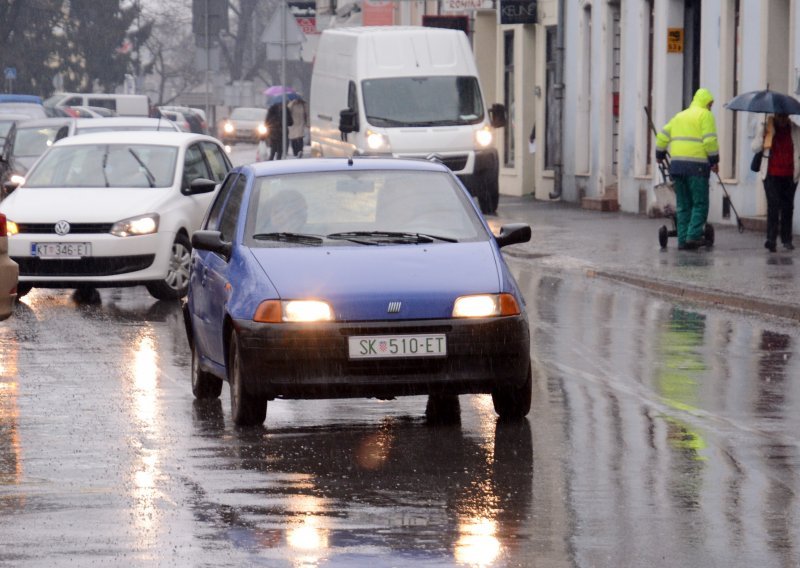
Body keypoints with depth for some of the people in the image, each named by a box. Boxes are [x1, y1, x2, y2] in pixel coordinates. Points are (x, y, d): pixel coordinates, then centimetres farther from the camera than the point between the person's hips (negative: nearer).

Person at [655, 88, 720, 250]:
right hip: (697, 165, -6)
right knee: (700, 204, -3)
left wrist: (660, 154, 32)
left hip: (677, 164, 6)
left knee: (683, 205, 9)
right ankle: (694, 236, -15)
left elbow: (663, 136, 19)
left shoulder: (680, 116, 20)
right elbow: (710, 141, -11)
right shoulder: (705, 115, 0)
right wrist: (714, 161, -4)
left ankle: (683, 239, 5)